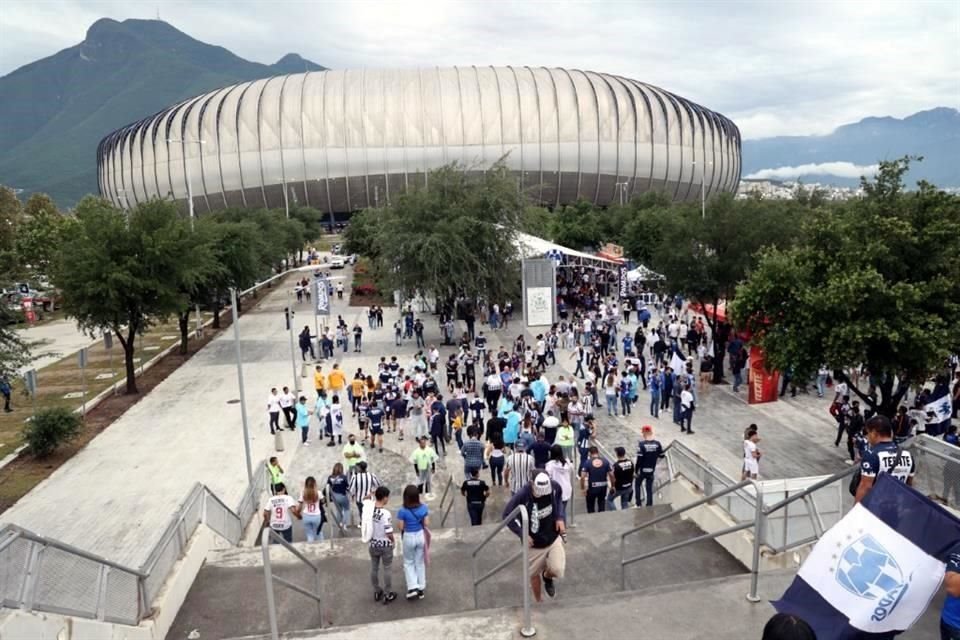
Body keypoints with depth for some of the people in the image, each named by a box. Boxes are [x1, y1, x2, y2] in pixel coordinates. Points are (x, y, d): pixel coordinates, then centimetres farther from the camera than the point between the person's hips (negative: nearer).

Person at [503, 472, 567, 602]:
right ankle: (538, 601, 45)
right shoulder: (522, 495, -29)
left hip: (554, 538, 2)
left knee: (557, 570, -14)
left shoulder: (555, 487, -19)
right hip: (534, 543, -2)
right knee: (534, 574, 14)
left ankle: (547, 576, 24)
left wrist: (560, 517, -9)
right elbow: (507, 515, -16)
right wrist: (522, 533, -24)